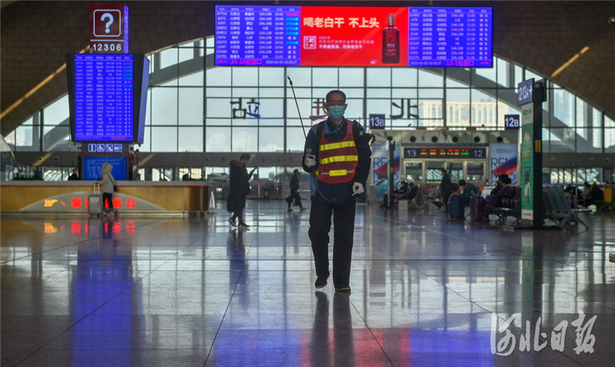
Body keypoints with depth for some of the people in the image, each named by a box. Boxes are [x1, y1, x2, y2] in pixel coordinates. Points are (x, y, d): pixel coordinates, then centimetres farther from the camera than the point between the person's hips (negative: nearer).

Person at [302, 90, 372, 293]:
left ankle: (341, 281, 5)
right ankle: (322, 274, 25)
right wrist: (309, 164, -23)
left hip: (346, 192, 0)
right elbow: (309, 165, 0)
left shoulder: (355, 129, 2)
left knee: (344, 237, -1)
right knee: (317, 233, 3)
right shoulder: (317, 131, 0)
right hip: (322, 190, 0)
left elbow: (365, 157, 5)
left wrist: (360, 180, -7)